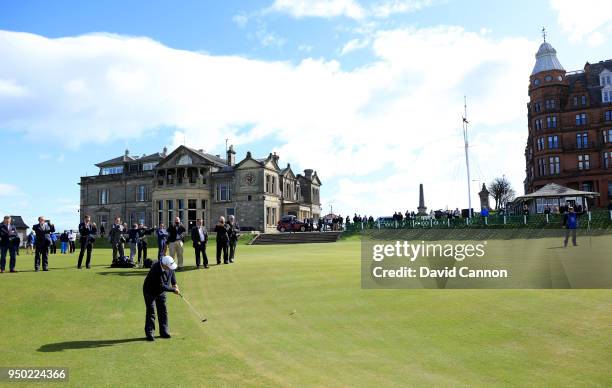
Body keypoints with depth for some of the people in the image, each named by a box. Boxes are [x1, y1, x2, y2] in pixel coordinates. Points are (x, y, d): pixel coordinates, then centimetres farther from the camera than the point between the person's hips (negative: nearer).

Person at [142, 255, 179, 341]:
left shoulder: (168, 265, -18)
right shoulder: (156, 270, -38)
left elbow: (172, 272, 7)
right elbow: (161, 286, -32)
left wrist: (174, 283, -3)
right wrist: (173, 290, -23)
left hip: (161, 292, 6)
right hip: (150, 292, -6)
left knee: (163, 311, 7)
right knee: (151, 312, -6)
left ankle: (164, 332, 15)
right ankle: (149, 333, 3)